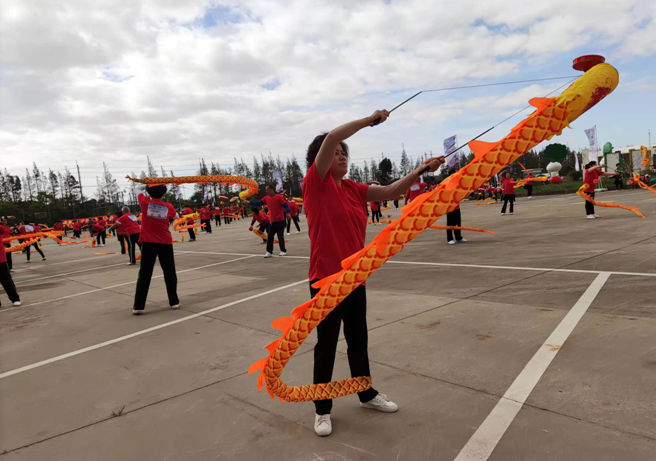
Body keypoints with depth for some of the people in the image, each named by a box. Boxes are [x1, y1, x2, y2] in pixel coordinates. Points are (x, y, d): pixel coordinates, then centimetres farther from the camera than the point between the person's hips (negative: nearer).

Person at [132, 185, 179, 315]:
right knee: (169, 273, 11)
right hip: (165, 243, 1)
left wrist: (146, 187, 37)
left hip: (148, 243, 0)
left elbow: (140, 193, 18)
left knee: (144, 274, 3)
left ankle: (138, 306, 3)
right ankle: (174, 302, 16)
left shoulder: (145, 203, -4)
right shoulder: (169, 207, -1)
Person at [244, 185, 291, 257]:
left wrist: (288, 212, -28)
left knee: (280, 236, 1)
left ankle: (283, 251, 13)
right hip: (271, 221, 6)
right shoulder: (266, 198, 7)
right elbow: (258, 203, 7)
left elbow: (285, 205, -14)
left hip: (280, 221, -6)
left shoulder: (279, 197, -9)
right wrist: (249, 202, -3)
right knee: (269, 237, 5)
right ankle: (269, 252, 12)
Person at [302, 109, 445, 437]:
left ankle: (367, 394, 39)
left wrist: (420, 170, -10)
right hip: (326, 279, -6)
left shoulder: (354, 188, 9)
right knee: (326, 345, 6)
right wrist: (369, 120, -12)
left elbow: (390, 191, -1)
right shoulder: (315, 183, -8)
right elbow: (330, 138, -18)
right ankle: (322, 409, 24)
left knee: (358, 340, 20)